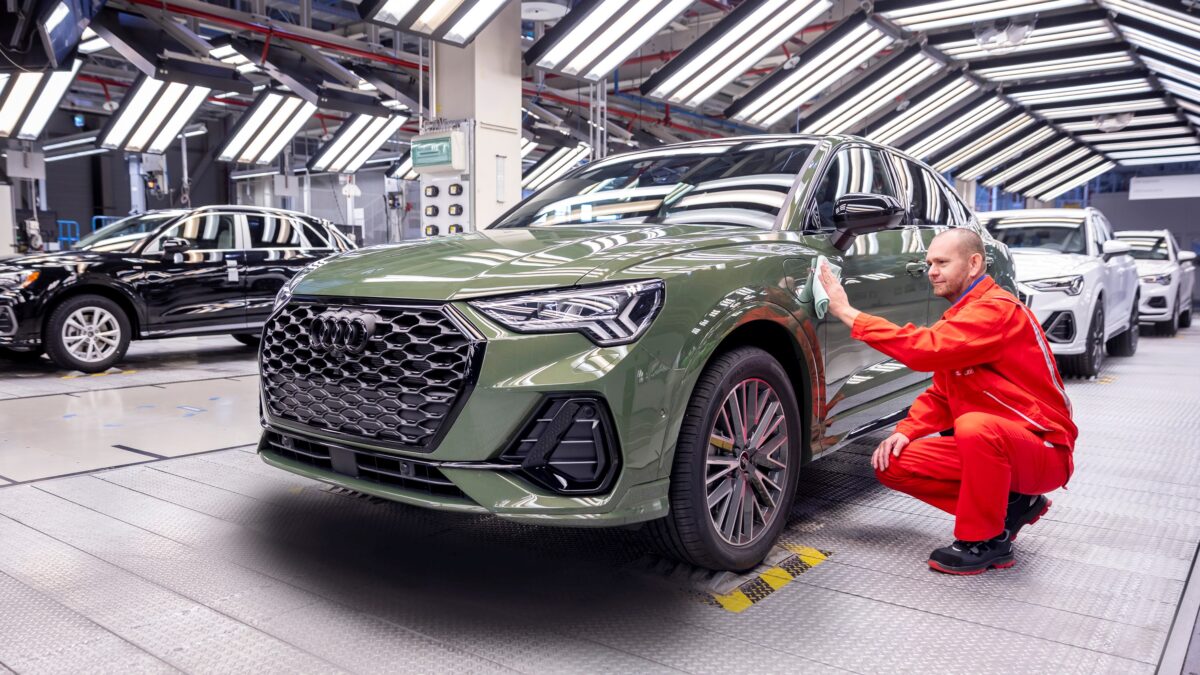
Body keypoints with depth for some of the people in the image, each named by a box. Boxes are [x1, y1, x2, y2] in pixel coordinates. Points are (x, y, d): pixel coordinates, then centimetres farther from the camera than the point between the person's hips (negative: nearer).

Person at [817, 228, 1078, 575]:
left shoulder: (997, 309, -19)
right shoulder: (958, 316, 12)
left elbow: (926, 349, -34)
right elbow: (940, 395, 13)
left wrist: (848, 314, -29)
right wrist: (906, 431, -6)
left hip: (1044, 450, -9)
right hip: (988, 444, 9)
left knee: (975, 426, -39)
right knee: (894, 465, -4)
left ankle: (985, 541, -17)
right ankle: (1006, 506, 6)